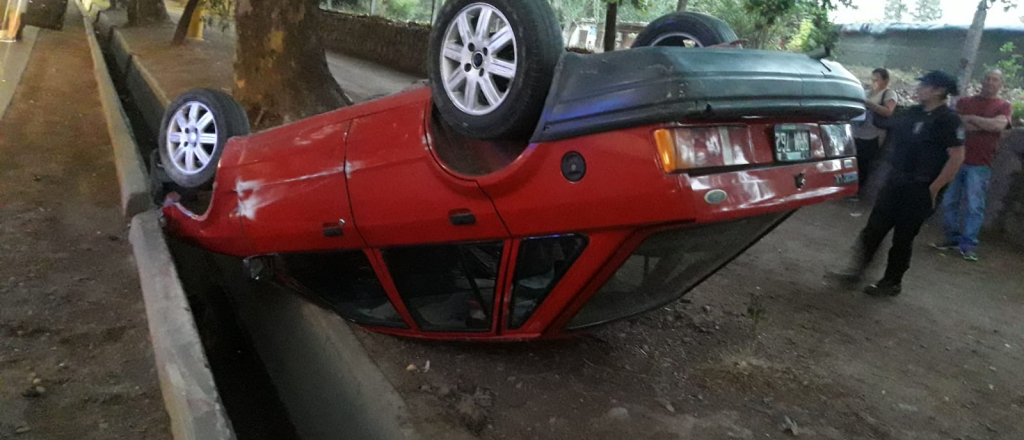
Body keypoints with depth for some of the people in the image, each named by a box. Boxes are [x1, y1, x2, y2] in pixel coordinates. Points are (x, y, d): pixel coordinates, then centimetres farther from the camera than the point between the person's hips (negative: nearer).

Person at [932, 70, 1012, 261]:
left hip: (980, 165, -3)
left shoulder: (1004, 106, 4)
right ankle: (953, 237, 20)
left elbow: (998, 125, -15)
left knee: (975, 206, -3)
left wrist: (970, 118, -8)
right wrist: (985, 125, -12)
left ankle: (969, 244, 4)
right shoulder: (965, 101, 10)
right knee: (949, 202, 7)